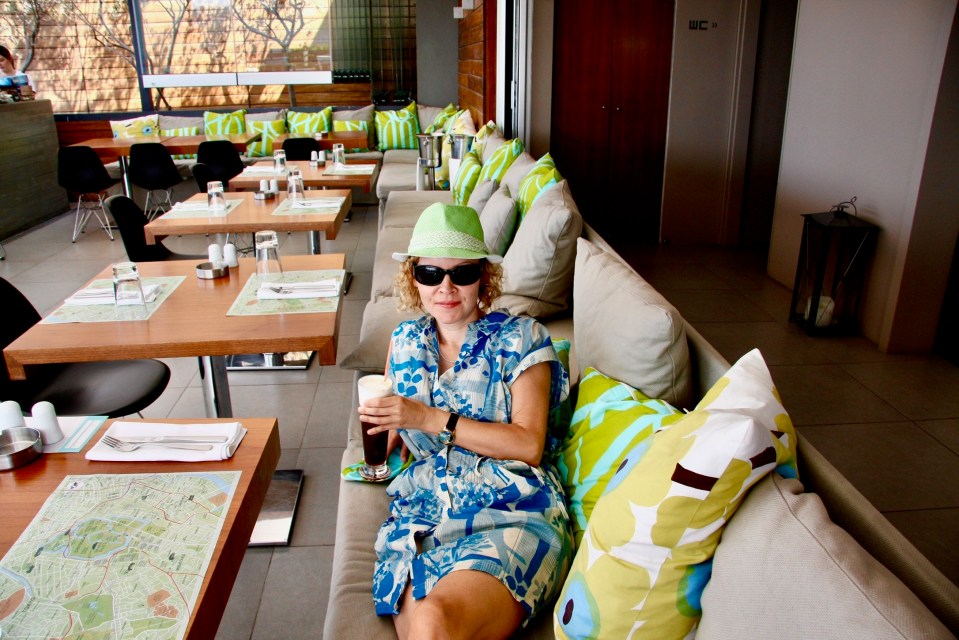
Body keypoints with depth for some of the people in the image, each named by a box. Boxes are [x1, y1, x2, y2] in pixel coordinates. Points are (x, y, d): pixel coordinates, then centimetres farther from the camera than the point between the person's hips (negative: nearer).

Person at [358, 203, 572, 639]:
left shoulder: (520, 338, 4)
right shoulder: (405, 341, 17)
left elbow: (529, 445, -6)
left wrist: (433, 420, -11)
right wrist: (381, 429, 5)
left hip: (514, 515, -2)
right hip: (421, 517, 3)